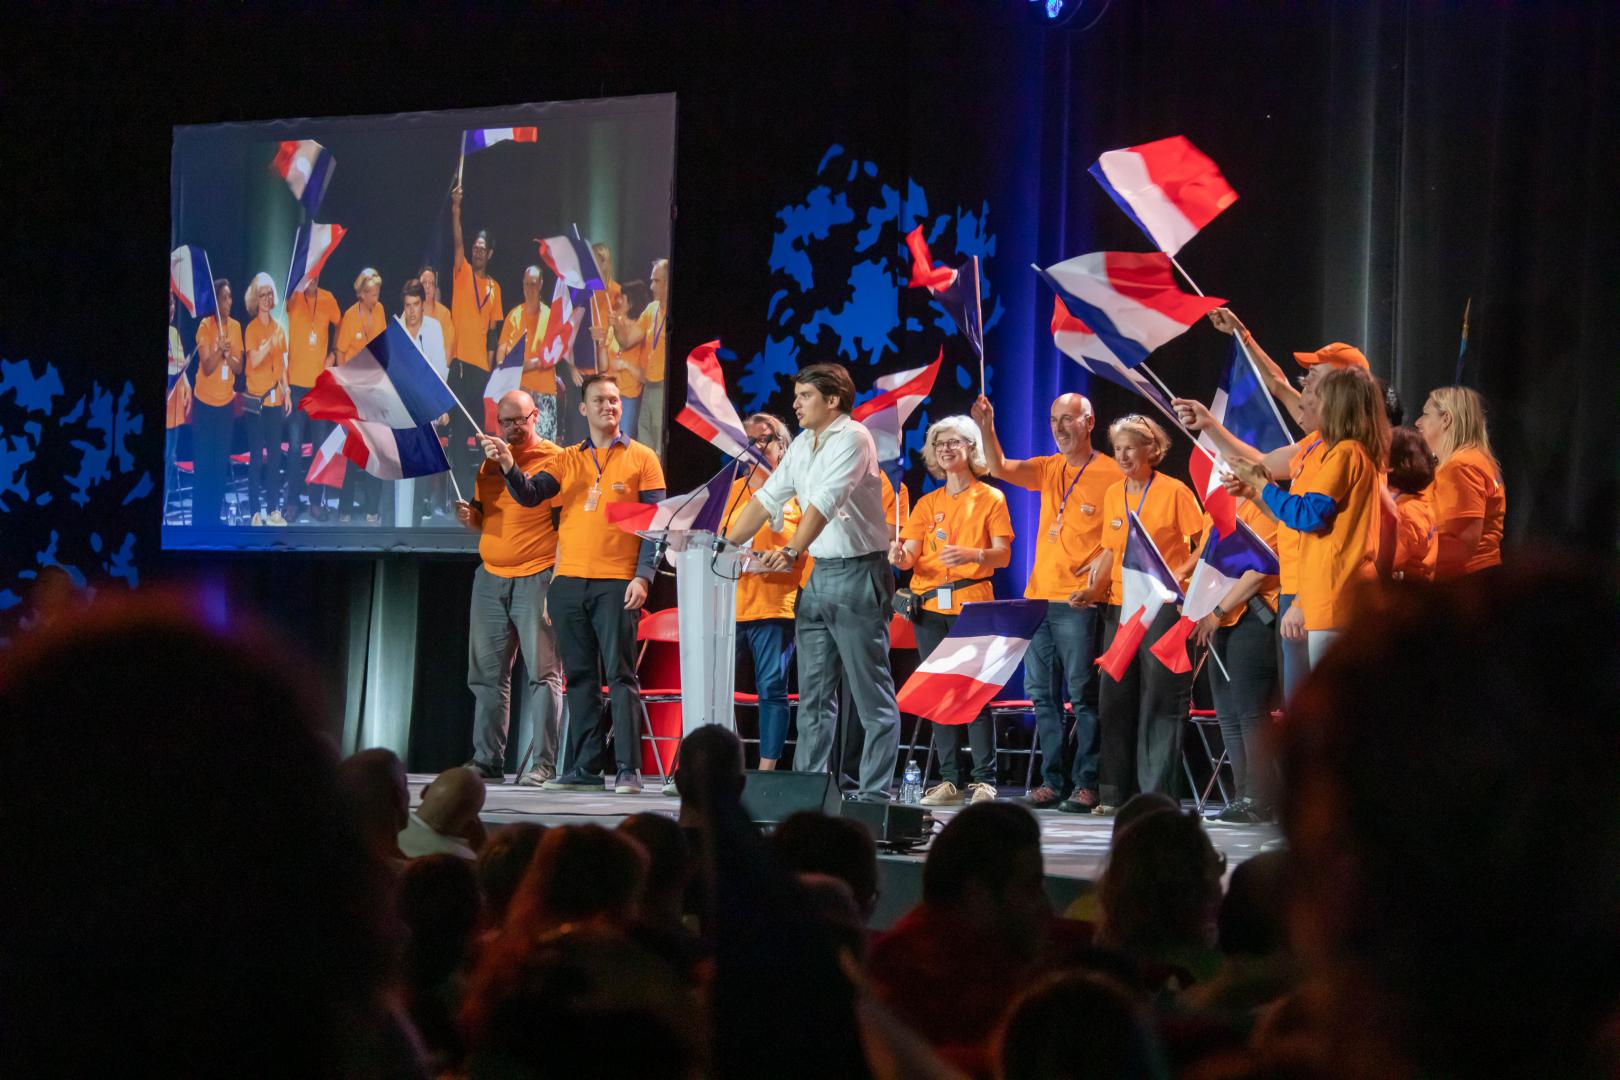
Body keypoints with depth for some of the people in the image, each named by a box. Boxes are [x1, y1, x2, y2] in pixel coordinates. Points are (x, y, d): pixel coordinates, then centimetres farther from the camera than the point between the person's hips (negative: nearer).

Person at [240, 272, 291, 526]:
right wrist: (271, 342, -31)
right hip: (256, 400, -5)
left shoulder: (278, 328, 10)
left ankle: (273, 510, 12)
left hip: (276, 399, 5)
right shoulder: (252, 329, -7)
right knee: (256, 456, -4)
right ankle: (255, 512, -2)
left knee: (275, 455, 7)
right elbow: (254, 360, -19)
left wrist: (287, 391, 11)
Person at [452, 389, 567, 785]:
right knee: (487, 674, 5)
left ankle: (545, 764, -6)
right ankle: (487, 760, 9)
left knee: (542, 672, -6)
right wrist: (468, 516, 3)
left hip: (536, 578, -6)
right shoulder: (491, 460, 16)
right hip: (491, 578, 6)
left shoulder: (554, 459, -2)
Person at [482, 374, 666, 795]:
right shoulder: (567, 460, 13)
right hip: (569, 583, 4)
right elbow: (529, 495, 2)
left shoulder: (641, 459, 4)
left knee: (620, 675, -7)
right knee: (580, 677, 6)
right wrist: (508, 465, -17)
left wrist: (643, 575, -10)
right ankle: (583, 768, 9)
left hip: (616, 584, -4)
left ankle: (628, 770, -8)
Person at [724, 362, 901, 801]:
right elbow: (767, 499, 17)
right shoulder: (803, 444, 14)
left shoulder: (852, 438, -12)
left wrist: (793, 551, -33)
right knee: (813, 691, 9)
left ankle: (875, 790, -3)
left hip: (857, 574, -9)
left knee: (872, 693, -4)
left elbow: (826, 501, -24)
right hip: (817, 574, 9)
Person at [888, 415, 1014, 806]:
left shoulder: (990, 499, 6)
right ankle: (949, 779, 3)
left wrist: (972, 554, -21)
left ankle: (984, 780, -10)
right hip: (930, 608, 4)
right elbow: (911, 556, 8)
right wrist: (900, 557, -15)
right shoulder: (927, 503, 17)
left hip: (972, 603, -4)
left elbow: (1003, 555, -1)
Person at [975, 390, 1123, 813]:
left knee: (1083, 692, -6)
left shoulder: (1111, 474, -4)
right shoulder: (1049, 469, 15)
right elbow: (1000, 468, 4)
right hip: (1039, 598, 7)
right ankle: (1053, 780, 11)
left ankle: (1087, 782, -4)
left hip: (1080, 601, -7)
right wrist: (986, 426, -10)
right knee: (1042, 693, 7)